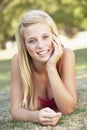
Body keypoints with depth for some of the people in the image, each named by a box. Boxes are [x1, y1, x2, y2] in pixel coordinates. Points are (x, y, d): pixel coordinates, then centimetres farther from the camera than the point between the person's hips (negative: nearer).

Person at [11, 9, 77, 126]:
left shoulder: (66, 55, -30)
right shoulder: (18, 61, -28)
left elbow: (68, 109, -33)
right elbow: (16, 109, -26)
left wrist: (51, 67, -40)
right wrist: (35, 116, -48)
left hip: (64, 120, 0)